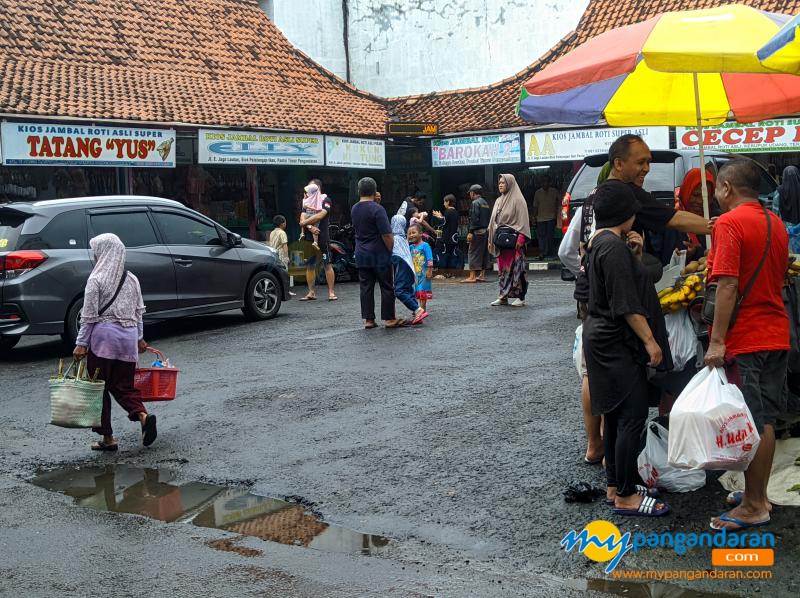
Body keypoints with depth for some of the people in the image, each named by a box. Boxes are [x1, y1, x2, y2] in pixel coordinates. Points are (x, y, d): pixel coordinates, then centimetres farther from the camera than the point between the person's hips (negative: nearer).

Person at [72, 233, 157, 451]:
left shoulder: (96, 280, -8)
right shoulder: (132, 280, 8)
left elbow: (89, 316, -9)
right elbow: (138, 312, 14)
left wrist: (81, 344, -5)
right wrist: (139, 338, 24)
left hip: (103, 337, -5)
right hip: (128, 337, 5)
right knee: (123, 385, 13)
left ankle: (107, 437, 8)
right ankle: (143, 415, -13)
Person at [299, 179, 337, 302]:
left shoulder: (325, 200, -1)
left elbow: (319, 216, -15)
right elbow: (303, 218, 4)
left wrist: (304, 223, -6)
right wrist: (310, 227, -15)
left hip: (322, 237, -6)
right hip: (308, 237, 6)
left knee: (327, 264, -4)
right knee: (310, 266, 7)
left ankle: (331, 292, -1)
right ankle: (311, 292, 11)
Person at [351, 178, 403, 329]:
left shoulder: (354, 209, 7)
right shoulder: (377, 209, -15)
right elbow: (387, 235, -18)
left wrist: (375, 202, 13)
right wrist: (391, 250, -4)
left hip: (361, 255, 6)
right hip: (379, 255, -6)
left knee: (366, 288, 7)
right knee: (387, 288, 3)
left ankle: (368, 320, 6)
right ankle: (389, 318, 5)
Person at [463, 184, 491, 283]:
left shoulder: (475, 203, -10)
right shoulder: (486, 203, 16)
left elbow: (474, 219, -18)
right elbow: (489, 218, 16)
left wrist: (471, 232, -18)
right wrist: (487, 229, 17)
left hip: (478, 232, -9)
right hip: (486, 231, 9)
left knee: (473, 253, -7)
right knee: (484, 253, 11)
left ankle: (472, 276, -10)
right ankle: (482, 275, 14)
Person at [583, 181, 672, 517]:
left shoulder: (600, 242, 13)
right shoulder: (614, 246, -18)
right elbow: (627, 304, -21)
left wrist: (635, 255, 5)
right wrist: (651, 341, -16)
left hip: (603, 338, 11)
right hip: (617, 343, -11)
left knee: (615, 415, 15)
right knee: (632, 416, -6)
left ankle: (615, 487, 22)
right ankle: (626, 497, -1)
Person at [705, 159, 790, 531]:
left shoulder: (729, 224, -14)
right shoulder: (776, 223, 12)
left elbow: (728, 285, -21)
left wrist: (717, 340, -21)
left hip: (745, 339, -8)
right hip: (776, 334, 8)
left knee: (750, 425, -1)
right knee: (765, 421, 15)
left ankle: (753, 507, 6)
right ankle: (759, 494, 25)